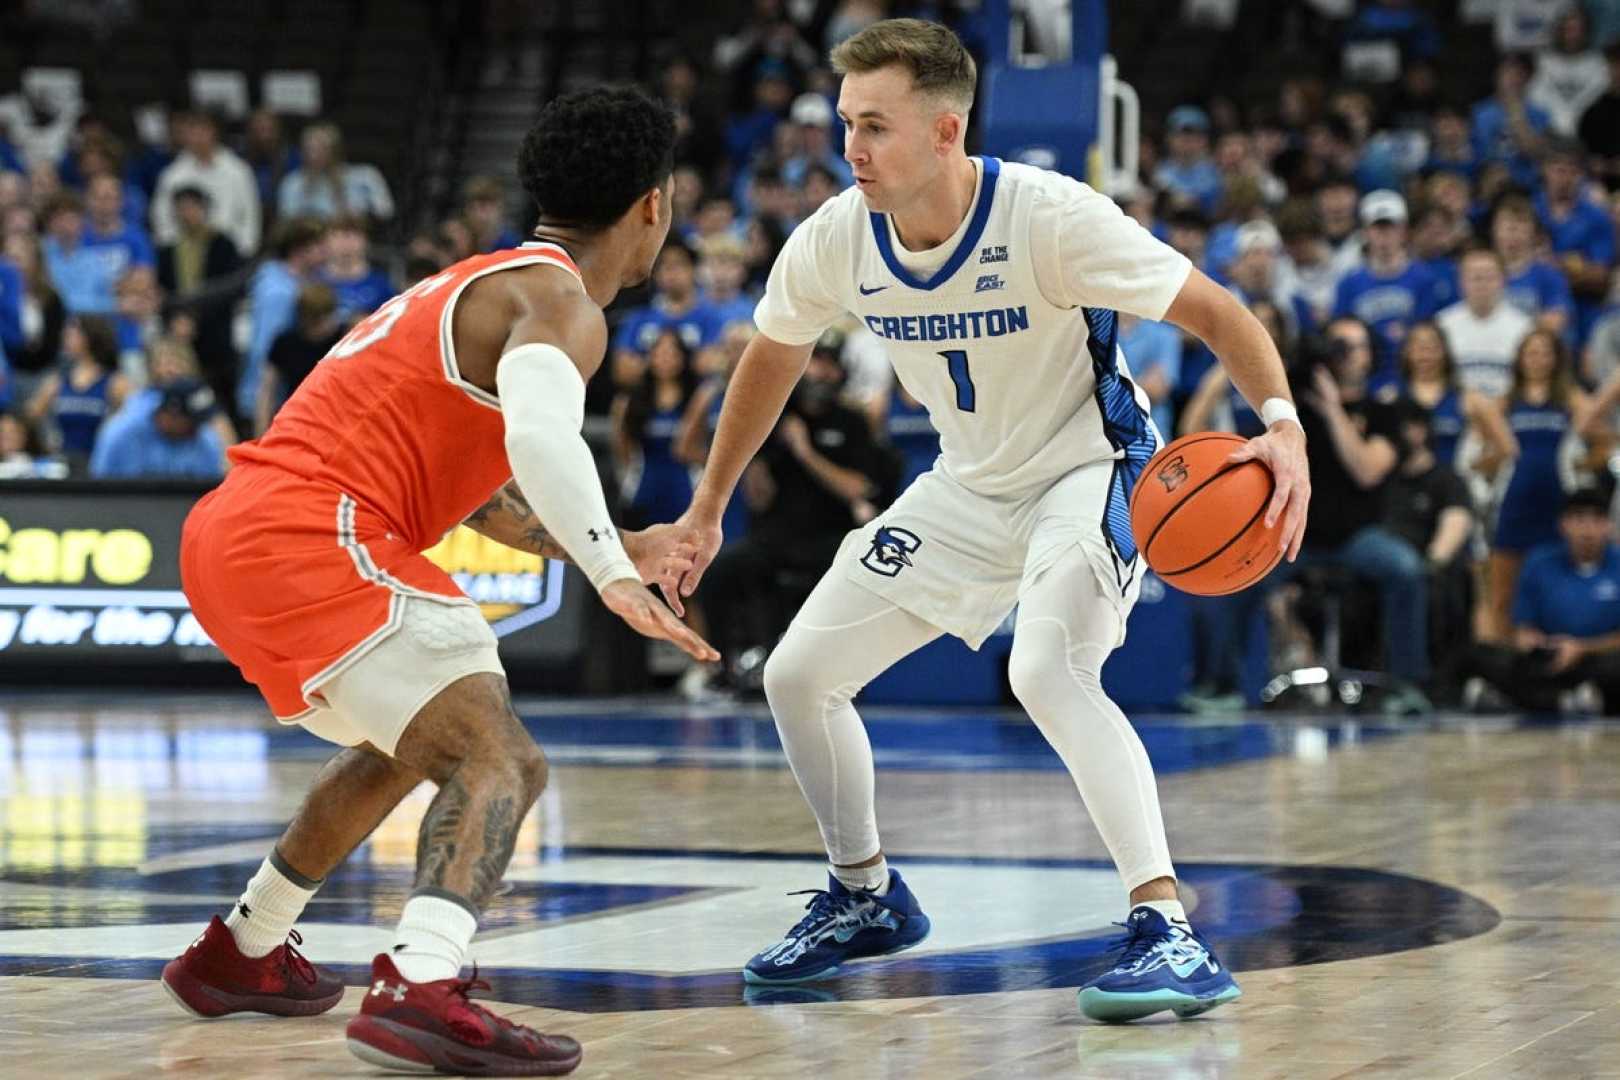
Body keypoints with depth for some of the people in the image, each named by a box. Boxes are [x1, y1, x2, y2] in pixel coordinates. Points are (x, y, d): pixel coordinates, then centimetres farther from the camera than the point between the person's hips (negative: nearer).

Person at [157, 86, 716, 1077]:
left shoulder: (482, 285, 26)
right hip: (311, 539, -10)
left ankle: (239, 955, 43)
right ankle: (422, 990, -39)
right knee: (500, 763, -17)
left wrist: (618, 548, 38)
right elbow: (540, 439, -28)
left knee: (411, 744, 32)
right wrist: (614, 579, -34)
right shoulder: (559, 302, -6)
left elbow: (477, 483, 37)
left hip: (229, 538, 10)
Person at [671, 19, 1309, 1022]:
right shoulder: (835, 240, -13)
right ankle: (868, 898, 29)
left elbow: (1216, 310, -25)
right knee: (799, 674, 5)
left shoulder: (1048, 216, -29)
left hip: (1090, 467, -7)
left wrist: (1283, 423, -42)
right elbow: (773, 359, 8)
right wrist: (707, 509, 15)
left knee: (1048, 673, -33)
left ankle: (1171, 933, -28)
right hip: (968, 486, 7)